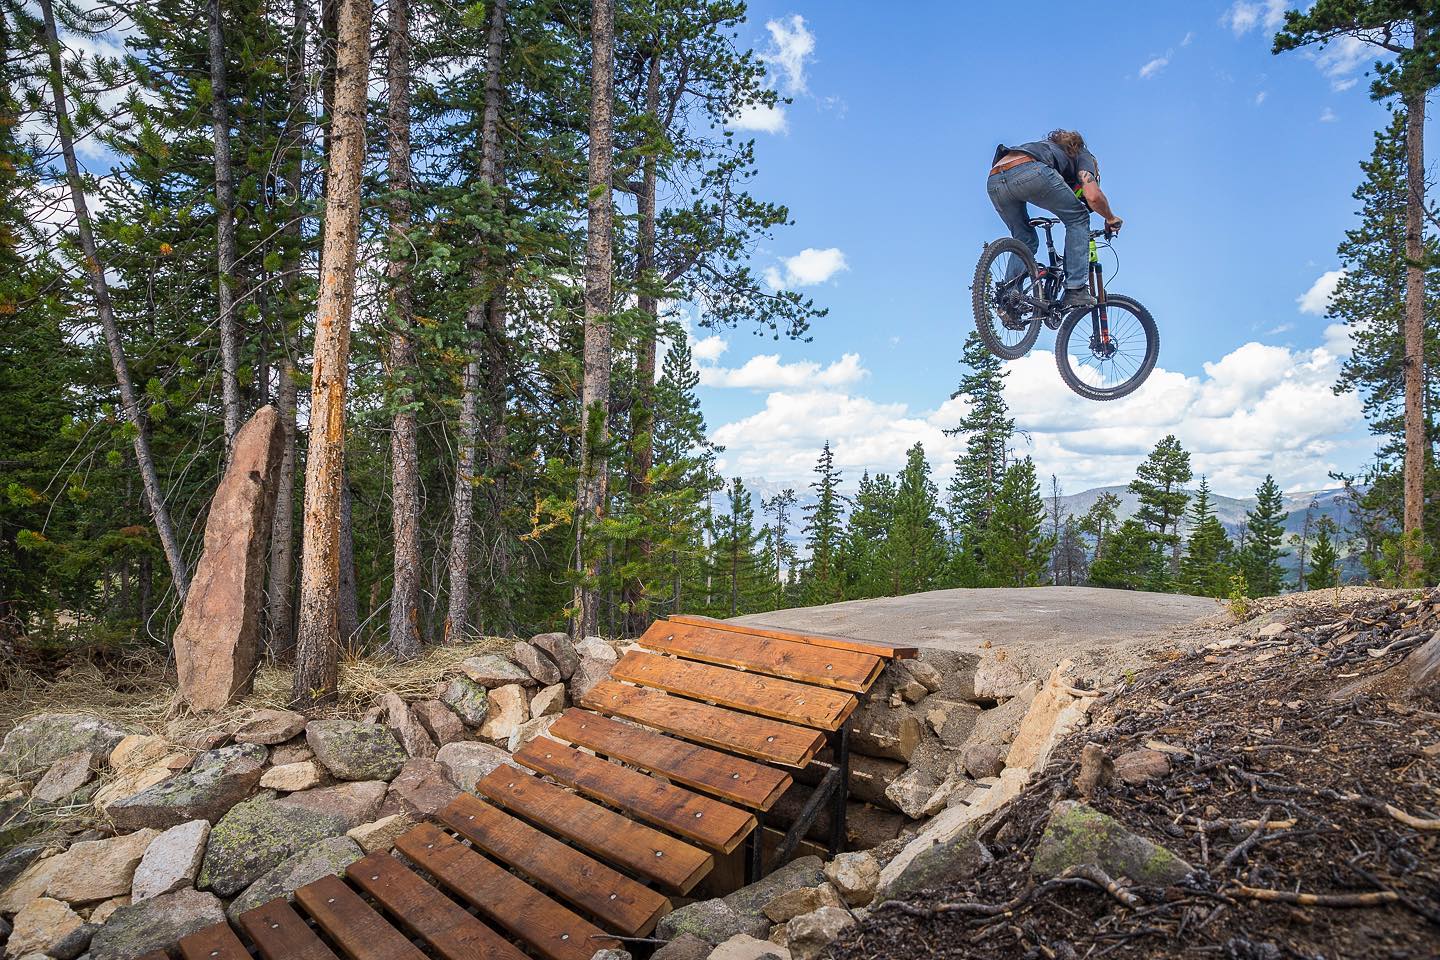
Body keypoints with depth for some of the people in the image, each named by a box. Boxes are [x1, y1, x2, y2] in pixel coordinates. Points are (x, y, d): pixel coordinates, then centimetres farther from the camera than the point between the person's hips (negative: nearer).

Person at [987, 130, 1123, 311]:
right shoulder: (1082, 155, 26)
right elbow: (1093, 196, 10)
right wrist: (1111, 218, 26)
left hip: (994, 182, 6)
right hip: (1030, 172, -6)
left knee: (1025, 241, 25)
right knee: (1078, 218, 15)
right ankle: (1076, 291, 5)